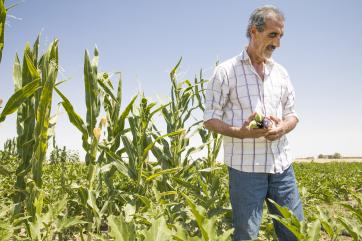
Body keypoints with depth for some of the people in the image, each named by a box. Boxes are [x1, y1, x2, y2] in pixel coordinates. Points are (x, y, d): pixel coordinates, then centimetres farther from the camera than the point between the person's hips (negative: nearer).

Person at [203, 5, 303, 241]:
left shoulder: (281, 72, 11)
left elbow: (292, 114, 15)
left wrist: (283, 127, -9)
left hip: (282, 164, 5)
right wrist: (239, 132, -22)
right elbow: (210, 119, -4)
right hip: (245, 166, -4)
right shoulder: (226, 71, -4)